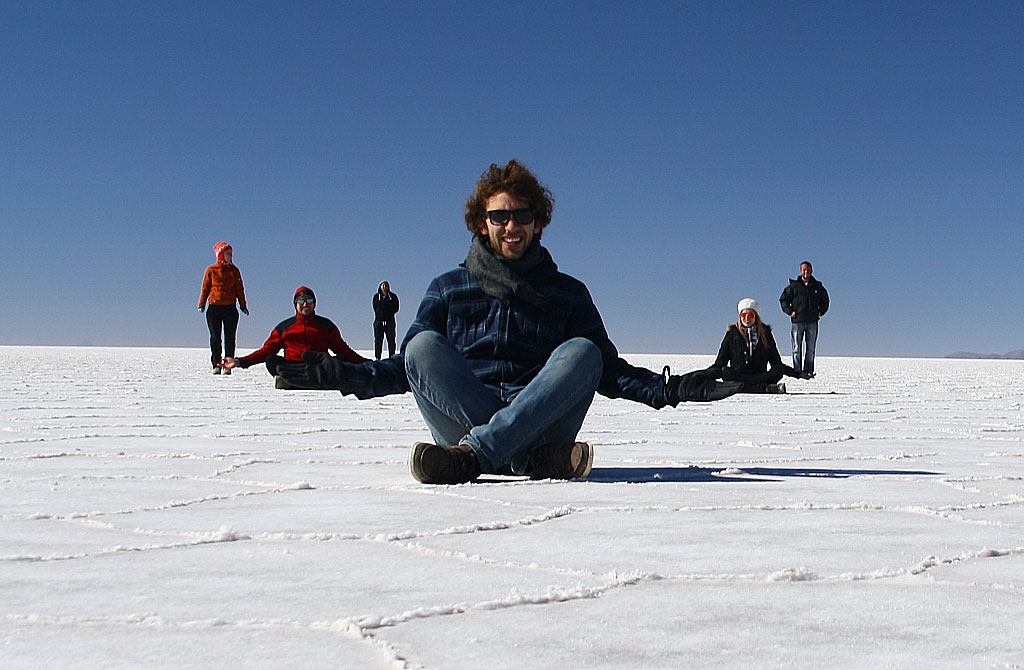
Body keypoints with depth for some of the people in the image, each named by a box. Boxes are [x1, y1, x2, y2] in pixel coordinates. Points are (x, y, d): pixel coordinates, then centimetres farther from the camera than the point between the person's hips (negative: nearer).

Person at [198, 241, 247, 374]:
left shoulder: (234, 271, 8)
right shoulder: (211, 270, 3)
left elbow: (239, 289, 10)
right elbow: (205, 288, 6)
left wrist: (243, 306, 6)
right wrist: (201, 305, 0)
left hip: (230, 308, 1)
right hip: (214, 307, -1)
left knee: (229, 337, 1)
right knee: (215, 337, 1)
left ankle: (228, 365, 5)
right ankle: (216, 365, 7)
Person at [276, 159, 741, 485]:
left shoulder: (567, 293, 19)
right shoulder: (448, 288, 18)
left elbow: (608, 371, 17)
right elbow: (407, 368, 15)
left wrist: (669, 389, 1)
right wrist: (342, 375, 0)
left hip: (540, 422, 0)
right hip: (460, 421, 0)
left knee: (580, 352, -25)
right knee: (423, 345, -25)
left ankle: (470, 454, -40)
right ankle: (538, 460, -38)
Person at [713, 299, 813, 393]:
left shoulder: (765, 333, 13)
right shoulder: (733, 333, 9)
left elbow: (776, 363, 17)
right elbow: (720, 361, 8)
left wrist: (798, 374, 9)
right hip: (738, 376, -1)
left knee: (779, 369, -27)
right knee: (726, 372, -35)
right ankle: (766, 387, -36)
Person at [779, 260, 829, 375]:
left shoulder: (818, 287, 10)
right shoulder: (794, 286, 3)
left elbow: (825, 300, 25)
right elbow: (783, 299, 9)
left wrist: (821, 311, 11)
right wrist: (790, 311, -2)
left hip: (812, 322, 2)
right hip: (798, 321, -2)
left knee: (810, 349, 4)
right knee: (797, 348, -4)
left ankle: (808, 371, 8)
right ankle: (797, 371, -2)